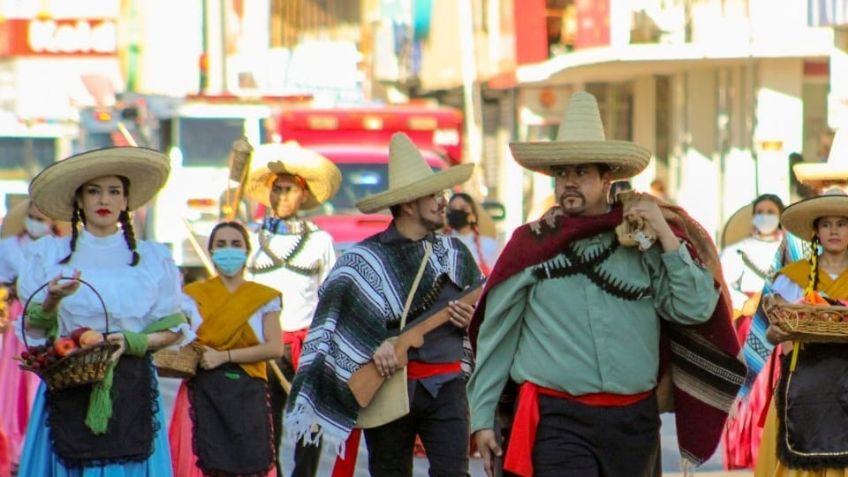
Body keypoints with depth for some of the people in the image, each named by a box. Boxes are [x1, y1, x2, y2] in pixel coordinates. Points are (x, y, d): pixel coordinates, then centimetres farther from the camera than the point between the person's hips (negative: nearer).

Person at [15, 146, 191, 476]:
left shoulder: (152, 259, 7)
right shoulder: (49, 254, 7)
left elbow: (174, 329, 8)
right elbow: (33, 329, 6)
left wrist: (132, 342, -9)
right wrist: (52, 300, -14)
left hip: (131, 391, 0)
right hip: (68, 389, 0)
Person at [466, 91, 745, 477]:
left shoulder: (644, 244, 6)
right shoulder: (531, 245, 2)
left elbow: (696, 310, -3)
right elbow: (494, 339, 5)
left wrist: (664, 233, -6)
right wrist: (482, 418, 3)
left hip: (634, 422, 3)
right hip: (558, 422, -3)